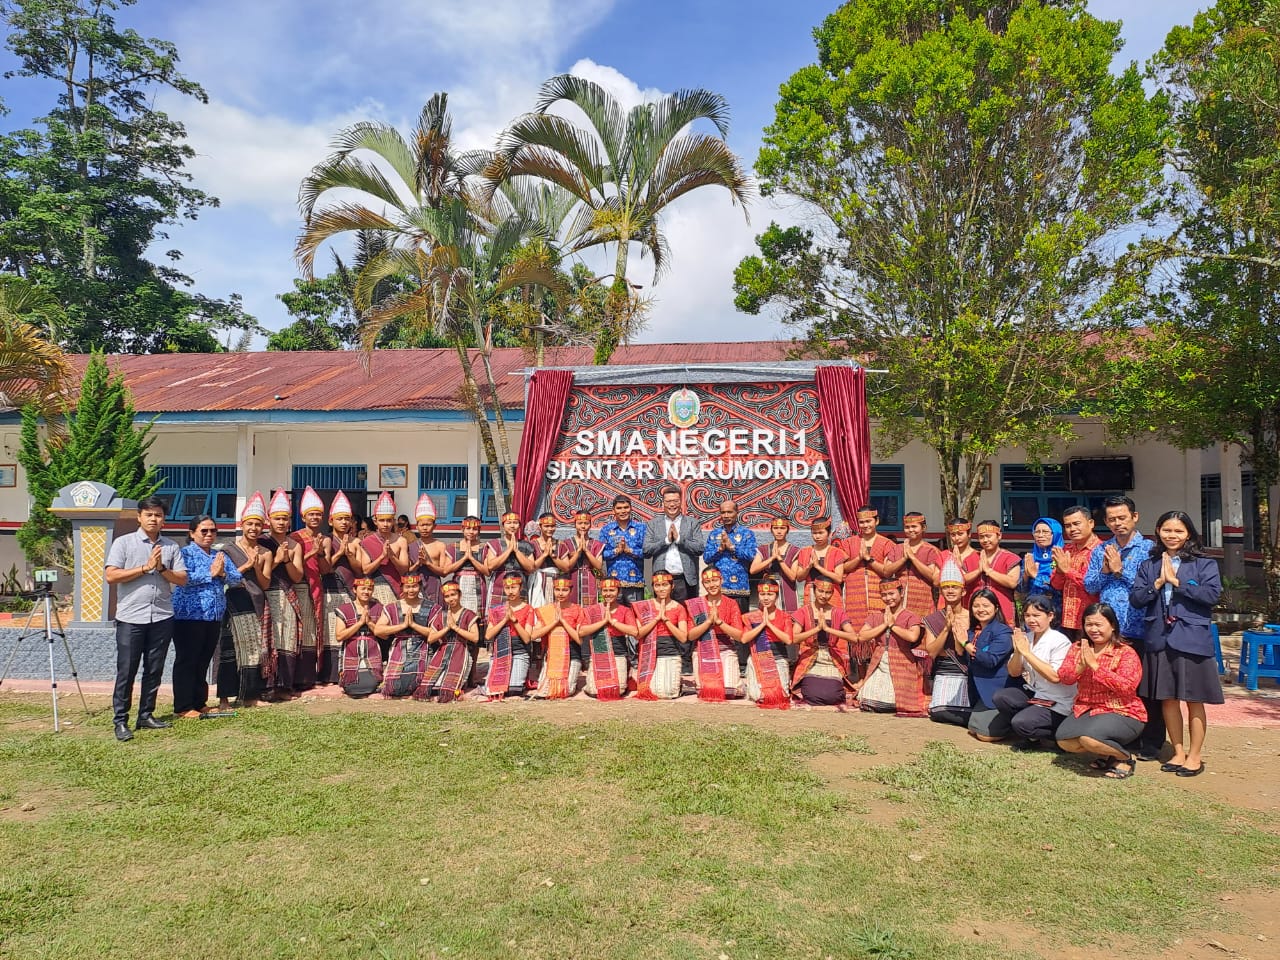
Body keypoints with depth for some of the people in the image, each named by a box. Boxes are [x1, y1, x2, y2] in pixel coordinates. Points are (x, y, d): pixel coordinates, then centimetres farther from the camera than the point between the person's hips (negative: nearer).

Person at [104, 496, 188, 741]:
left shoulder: (171, 547, 9)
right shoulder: (123, 543, 1)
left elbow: (182, 579, 5)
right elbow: (111, 576, -9)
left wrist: (161, 568, -11)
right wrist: (145, 567, -12)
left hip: (162, 617, 3)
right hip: (130, 617, -3)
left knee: (154, 670, 9)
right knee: (126, 671, 0)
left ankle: (146, 715, 20)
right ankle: (120, 721, 8)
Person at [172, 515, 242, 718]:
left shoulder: (220, 554, 15)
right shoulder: (186, 553, -3)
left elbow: (237, 578, 7)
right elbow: (184, 579, -19)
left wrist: (223, 573, -11)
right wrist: (211, 573, -15)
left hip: (214, 617, 6)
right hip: (189, 616, -6)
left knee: (203, 662, 12)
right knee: (186, 661, -1)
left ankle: (199, 703, 20)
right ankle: (183, 707, 4)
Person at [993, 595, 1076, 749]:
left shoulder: (1060, 641, -17)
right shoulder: (1026, 638, 2)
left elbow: (1055, 677, -28)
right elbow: (1014, 673, 4)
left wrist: (1027, 652, -26)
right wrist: (1017, 651, -16)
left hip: (1057, 703, -7)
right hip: (1032, 693, 7)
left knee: (1021, 722, -26)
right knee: (999, 697, -15)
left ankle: (1060, 737, 3)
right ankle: (1031, 736, 3)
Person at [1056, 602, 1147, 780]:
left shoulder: (1126, 652, -10)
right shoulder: (1077, 648, 7)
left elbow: (1127, 687, -23)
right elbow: (1063, 677, -1)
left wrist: (1094, 664, -24)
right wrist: (1081, 666, -21)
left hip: (1121, 713, -6)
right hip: (1085, 709, 6)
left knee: (1089, 738, -30)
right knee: (1064, 740, -16)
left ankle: (1126, 758, 1)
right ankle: (1106, 752, 12)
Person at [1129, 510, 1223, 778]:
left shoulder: (1204, 564, 0)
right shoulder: (1148, 565, 9)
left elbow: (1212, 594, -14)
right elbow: (1135, 598, 2)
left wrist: (1176, 581, -12)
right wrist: (1158, 583, -11)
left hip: (1192, 639, -3)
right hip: (1160, 639, 3)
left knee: (1194, 700, 6)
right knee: (1167, 698, 10)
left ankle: (1194, 756, 18)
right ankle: (1178, 752, 24)